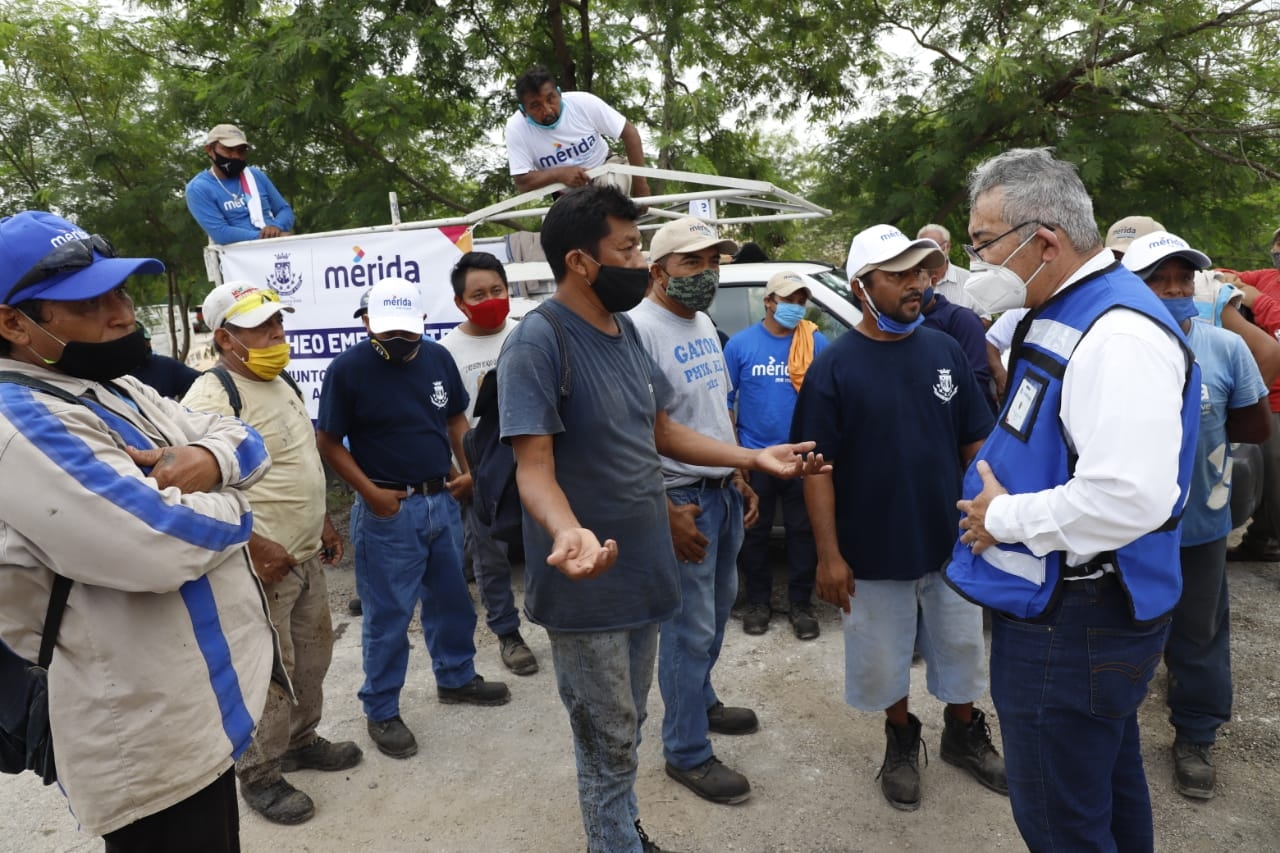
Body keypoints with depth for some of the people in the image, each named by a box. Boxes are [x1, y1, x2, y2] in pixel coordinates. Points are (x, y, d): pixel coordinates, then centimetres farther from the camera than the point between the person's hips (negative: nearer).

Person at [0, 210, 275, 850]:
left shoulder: (117, 389, 9)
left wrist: (210, 458, -15)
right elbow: (165, 544, -32)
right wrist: (232, 506, -10)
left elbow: (242, 439, 9)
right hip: (153, 743, -9)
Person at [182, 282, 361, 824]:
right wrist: (257, 548, -25)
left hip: (307, 556, 9)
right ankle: (259, 776, 22)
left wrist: (323, 523, 20)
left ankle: (300, 740, 41)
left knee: (313, 654, 21)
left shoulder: (279, 383, 11)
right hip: (263, 564, -9)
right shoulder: (212, 396, -19)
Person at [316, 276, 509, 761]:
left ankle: (456, 678, 39)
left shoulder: (438, 358, 2)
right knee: (387, 616, 4)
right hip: (389, 511, -5)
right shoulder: (347, 369, -12)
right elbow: (328, 443, -8)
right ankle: (381, 712, 21)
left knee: (451, 598, 19)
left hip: (443, 501, 5)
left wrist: (468, 467, 2)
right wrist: (370, 492, -15)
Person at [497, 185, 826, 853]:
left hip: (643, 572, 8)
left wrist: (756, 458, 10)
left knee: (626, 734, 24)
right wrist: (568, 532, -45)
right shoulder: (537, 343, -18)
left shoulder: (626, 332, 8)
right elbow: (534, 466, -24)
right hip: (587, 588, -8)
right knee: (610, 749, 9)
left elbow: (662, 434, 15)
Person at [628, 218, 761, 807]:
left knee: (718, 606, 21)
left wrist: (741, 477, 15)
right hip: (682, 497, -9)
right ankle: (687, 754, 17)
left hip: (725, 490, 9)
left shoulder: (704, 325, 10)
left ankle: (701, 701, 42)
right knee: (691, 628, 1)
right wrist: (669, 514, -23)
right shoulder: (640, 328, -19)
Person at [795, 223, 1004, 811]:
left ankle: (964, 734, 44)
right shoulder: (833, 367, -11)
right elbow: (819, 467, -12)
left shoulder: (945, 350, -2)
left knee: (962, 649, 19)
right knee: (885, 658, 15)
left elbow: (975, 440, 5)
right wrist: (829, 553, -15)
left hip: (951, 541, 3)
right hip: (873, 550, -3)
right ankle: (901, 741, 40)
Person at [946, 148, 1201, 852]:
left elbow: (1129, 498, -33)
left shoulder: (1119, 334, -24)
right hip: (1063, 604, 10)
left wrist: (1004, 518, -20)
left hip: (1073, 628, -10)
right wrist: (998, 496, 8)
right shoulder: (1059, 315, 8)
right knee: (1109, 792, 27)